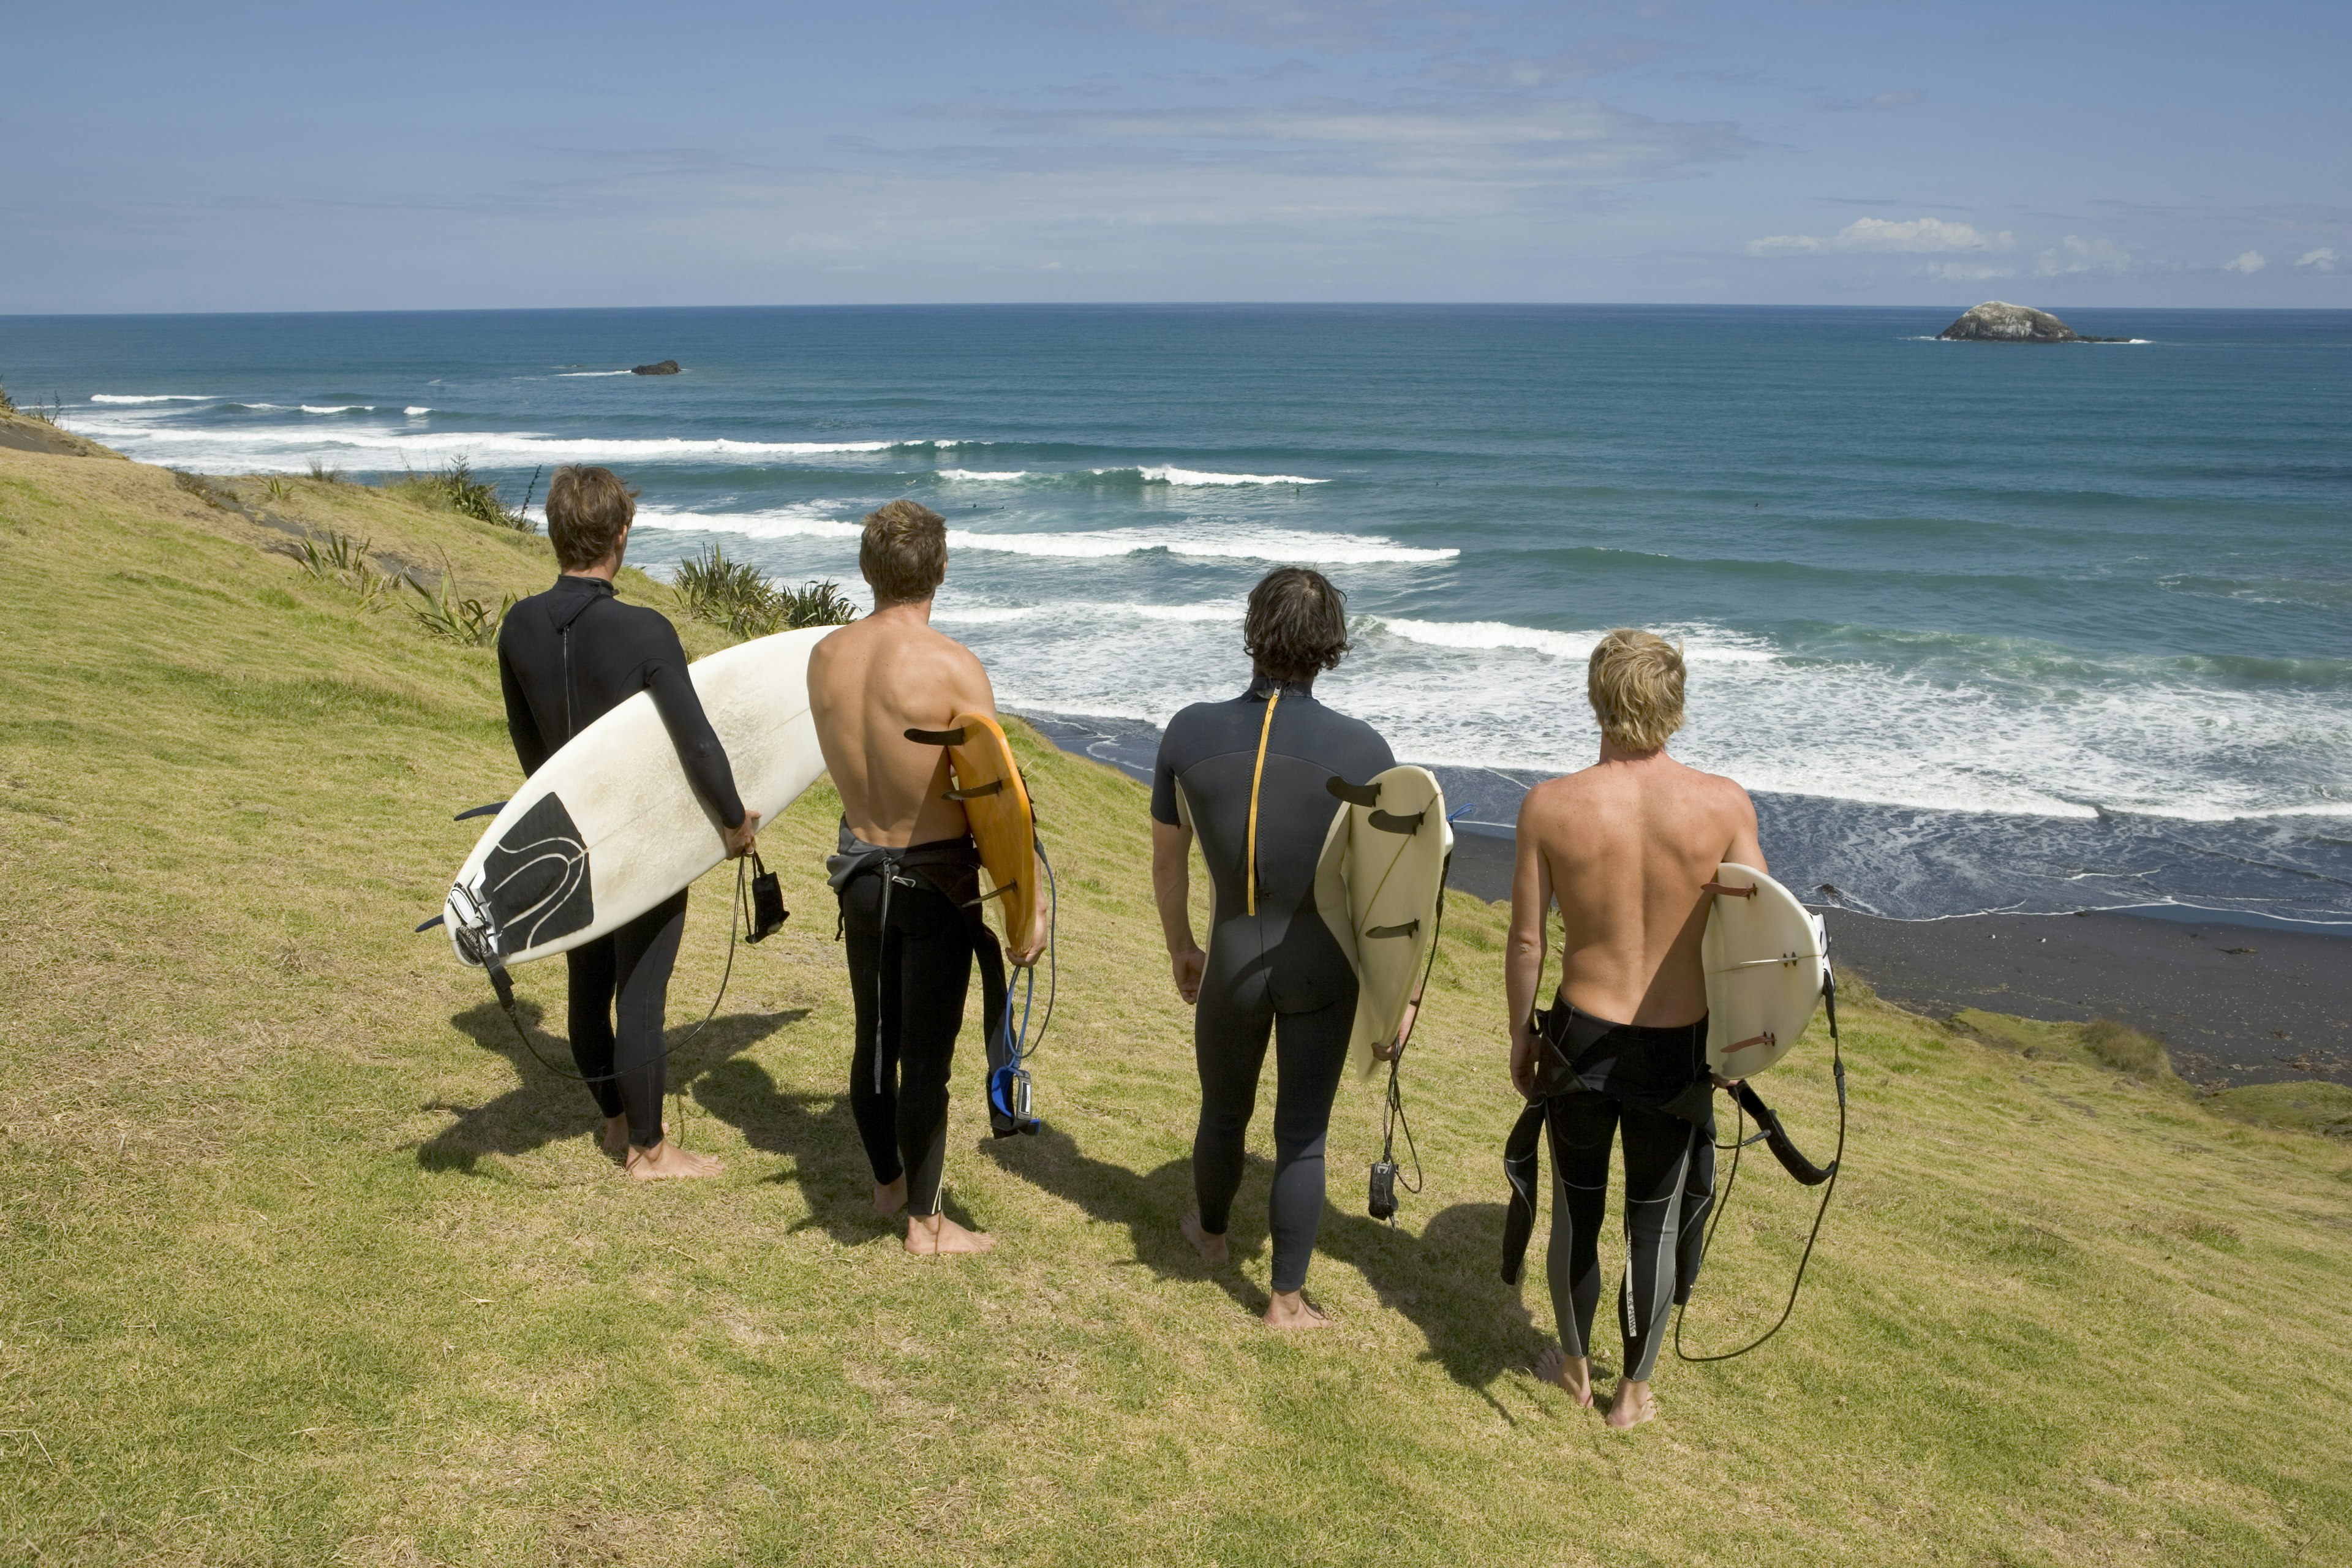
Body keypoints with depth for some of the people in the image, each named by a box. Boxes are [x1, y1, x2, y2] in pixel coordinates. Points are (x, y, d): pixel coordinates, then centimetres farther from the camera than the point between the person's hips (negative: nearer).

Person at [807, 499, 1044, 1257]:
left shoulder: (826, 656, -4)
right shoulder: (953, 666, -20)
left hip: (861, 868, 5)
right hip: (936, 880, -5)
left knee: (873, 1038, 20)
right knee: (927, 1054, 6)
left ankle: (888, 1180, 41)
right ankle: (924, 1221, 20)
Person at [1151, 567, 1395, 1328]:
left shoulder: (1190, 732, -12)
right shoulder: (1362, 750, -17)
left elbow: (1166, 859, 0)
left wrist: (1180, 947, 16)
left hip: (1233, 962, 2)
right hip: (1322, 970, -1)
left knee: (1224, 1113, 25)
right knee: (1302, 1136, 12)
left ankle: (1210, 1231, 51)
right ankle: (1288, 1298, 23)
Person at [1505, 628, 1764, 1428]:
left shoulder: (1549, 805, -14)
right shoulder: (1724, 804, -13)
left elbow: (1525, 940, -7)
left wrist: (1520, 1033, 9)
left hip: (1579, 1040, 0)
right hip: (1678, 1052, 0)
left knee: (1576, 1211, 21)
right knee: (1656, 1223, 18)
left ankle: (1575, 1364, 42)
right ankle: (1634, 1390, 34)